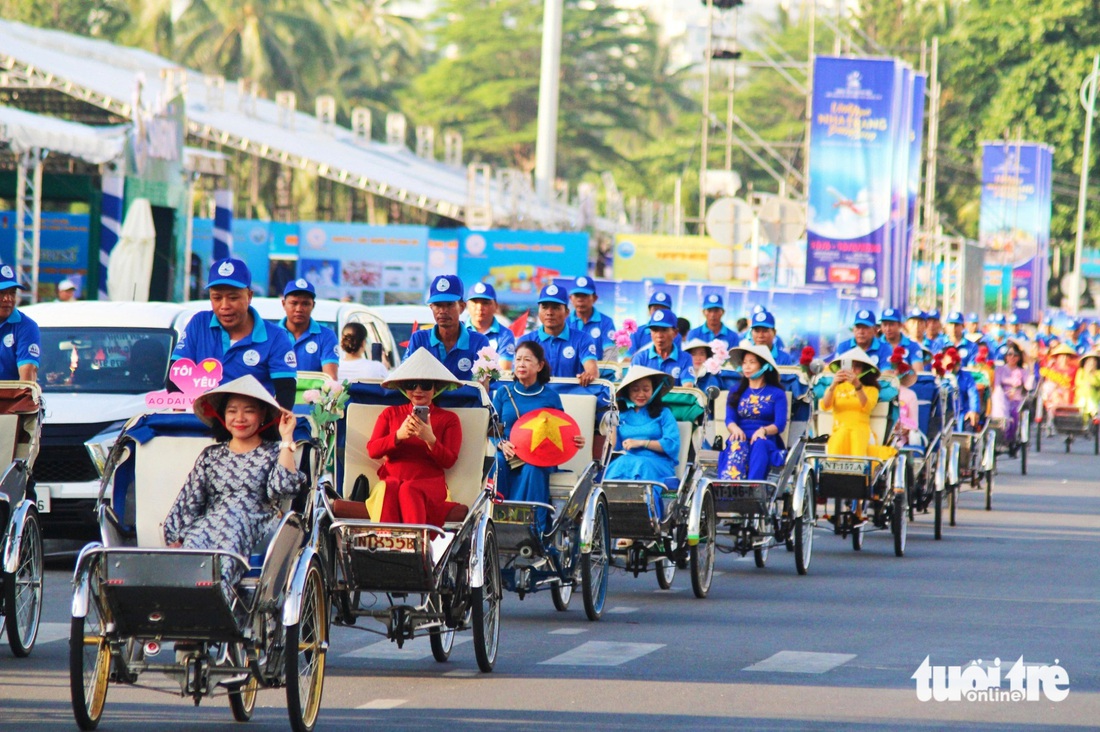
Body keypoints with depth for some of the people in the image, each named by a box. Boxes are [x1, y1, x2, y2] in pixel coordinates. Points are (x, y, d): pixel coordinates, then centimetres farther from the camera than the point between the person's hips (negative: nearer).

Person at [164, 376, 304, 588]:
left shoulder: (273, 453, 16)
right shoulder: (211, 456, 24)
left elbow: (283, 487, -5)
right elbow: (188, 503, 17)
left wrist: (286, 439, 0)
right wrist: (175, 543, 1)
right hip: (207, 528, 3)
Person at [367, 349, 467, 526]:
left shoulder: (448, 419, 16)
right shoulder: (390, 413, 22)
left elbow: (449, 461, 4)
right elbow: (372, 450, 9)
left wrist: (430, 439, -15)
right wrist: (398, 435, -9)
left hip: (430, 483, -1)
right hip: (392, 478, 1)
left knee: (408, 490, -39)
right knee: (389, 488, -38)